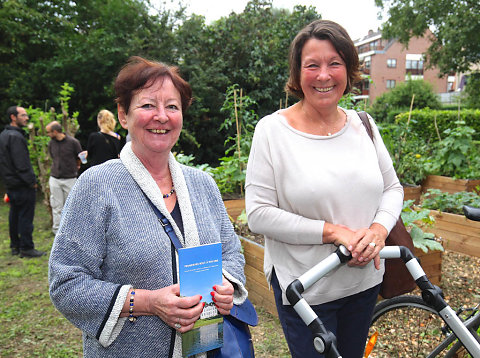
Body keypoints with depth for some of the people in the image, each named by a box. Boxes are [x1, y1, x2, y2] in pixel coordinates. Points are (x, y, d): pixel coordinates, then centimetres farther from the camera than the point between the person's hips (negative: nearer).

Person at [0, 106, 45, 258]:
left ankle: (15, 245, 26)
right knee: (26, 217, -2)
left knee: (14, 215, 16)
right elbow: (21, 164, -22)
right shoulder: (15, 137, -19)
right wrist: (32, 181, -15)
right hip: (22, 185, -10)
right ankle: (26, 248, 4)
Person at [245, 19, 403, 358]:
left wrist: (379, 229, -11)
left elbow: (393, 188, 9)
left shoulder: (363, 124, 1)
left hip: (365, 278, 5)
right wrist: (332, 232, -22)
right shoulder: (272, 129, -13)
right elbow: (259, 214, -17)